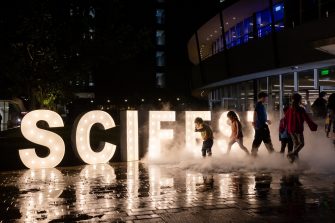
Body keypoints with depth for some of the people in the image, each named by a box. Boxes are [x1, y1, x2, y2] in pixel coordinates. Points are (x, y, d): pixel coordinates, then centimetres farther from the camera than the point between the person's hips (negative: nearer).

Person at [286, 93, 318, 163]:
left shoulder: (290, 109, -2)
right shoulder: (301, 110, -18)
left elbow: (286, 118, 5)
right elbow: (307, 119, -17)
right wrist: (313, 126, -7)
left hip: (291, 129, 5)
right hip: (298, 129, -5)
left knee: (295, 143, 22)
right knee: (301, 143, 8)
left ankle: (295, 155, 29)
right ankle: (292, 154, -11)